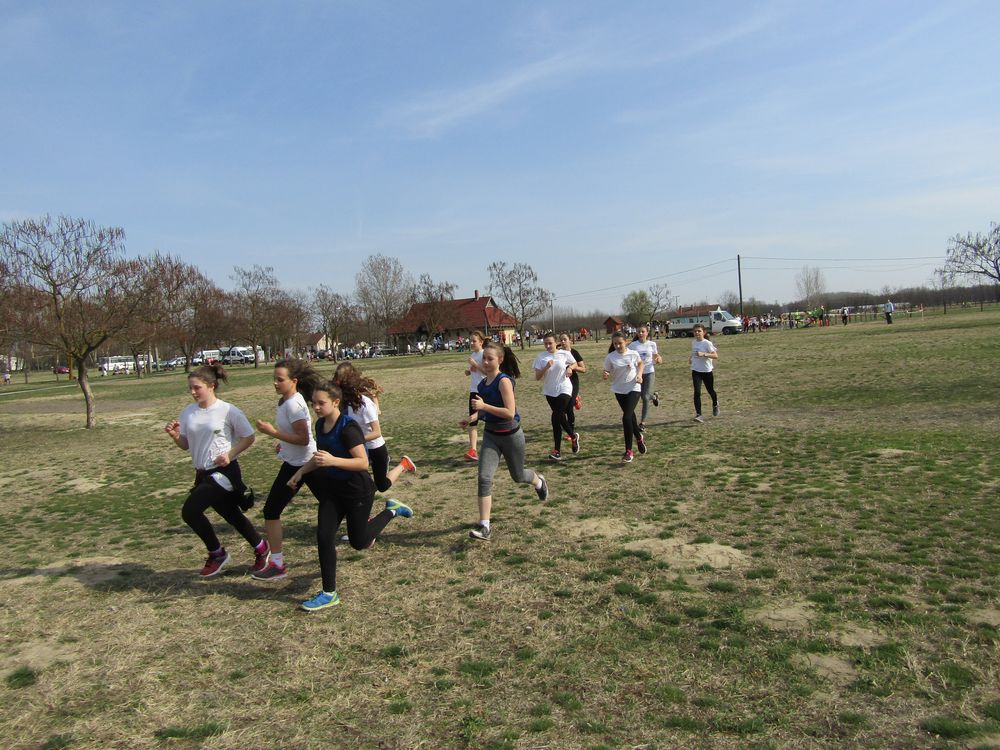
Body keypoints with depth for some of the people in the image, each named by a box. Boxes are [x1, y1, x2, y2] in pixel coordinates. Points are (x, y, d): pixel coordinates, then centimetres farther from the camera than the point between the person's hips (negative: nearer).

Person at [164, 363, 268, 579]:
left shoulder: (227, 410, -13)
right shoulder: (188, 412, 4)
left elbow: (249, 437, -6)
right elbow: (185, 445, 11)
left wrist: (230, 454, -17)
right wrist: (175, 436, -9)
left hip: (223, 472, -6)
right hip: (203, 474, 6)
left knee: (190, 511, -17)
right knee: (232, 516, 16)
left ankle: (217, 554, 4)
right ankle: (261, 548, 37)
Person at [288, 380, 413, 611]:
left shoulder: (348, 428, -24)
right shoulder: (320, 424, 2)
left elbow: (363, 462, -28)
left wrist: (333, 460, -39)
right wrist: (300, 472, 6)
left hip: (357, 491, -7)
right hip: (333, 489, 7)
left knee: (359, 542, 7)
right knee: (324, 536, -1)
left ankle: (391, 511, 29)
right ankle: (329, 594, 11)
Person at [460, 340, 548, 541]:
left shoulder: (504, 381, -20)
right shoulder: (484, 382, 1)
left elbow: (510, 412, -26)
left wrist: (484, 406, -32)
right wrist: (474, 417, -2)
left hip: (510, 435, -5)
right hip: (490, 435, 5)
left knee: (517, 476, 18)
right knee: (484, 478, -12)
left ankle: (539, 481, 54)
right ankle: (484, 527, -10)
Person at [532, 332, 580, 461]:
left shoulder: (564, 354, -4)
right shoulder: (541, 357, -4)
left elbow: (575, 364, 15)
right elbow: (537, 377, -6)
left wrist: (570, 368, -7)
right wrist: (546, 367, -21)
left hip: (564, 389, -3)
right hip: (550, 392, 3)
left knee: (556, 417, -13)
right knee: (560, 417, 9)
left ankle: (557, 450, 1)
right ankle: (573, 436, 32)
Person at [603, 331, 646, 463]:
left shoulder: (633, 354, -7)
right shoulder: (610, 357, -7)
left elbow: (640, 363, 13)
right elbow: (607, 372, -3)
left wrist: (639, 374, -4)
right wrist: (606, 375, -26)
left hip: (633, 389, -3)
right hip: (619, 390, 3)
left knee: (626, 418, -17)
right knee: (630, 416, 17)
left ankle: (629, 451, -10)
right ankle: (639, 438, 46)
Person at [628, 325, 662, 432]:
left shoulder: (652, 344, -1)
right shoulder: (633, 345, -4)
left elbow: (656, 356, 10)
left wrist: (659, 360, -13)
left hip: (649, 372, -1)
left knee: (645, 397, -8)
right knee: (643, 396, 12)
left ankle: (642, 423, 2)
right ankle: (654, 396, 51)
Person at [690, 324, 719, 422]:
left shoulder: (707, 343, -13)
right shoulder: (693, 343, 6)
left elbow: (716, 356, -22)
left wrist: (704, 354, -33)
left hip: (707, 371, -3)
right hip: (696, 371, 3)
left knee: (710, 391, 14)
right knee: (697, 392, -12)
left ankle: (715, 405, 48)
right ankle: (698, 414, -12)